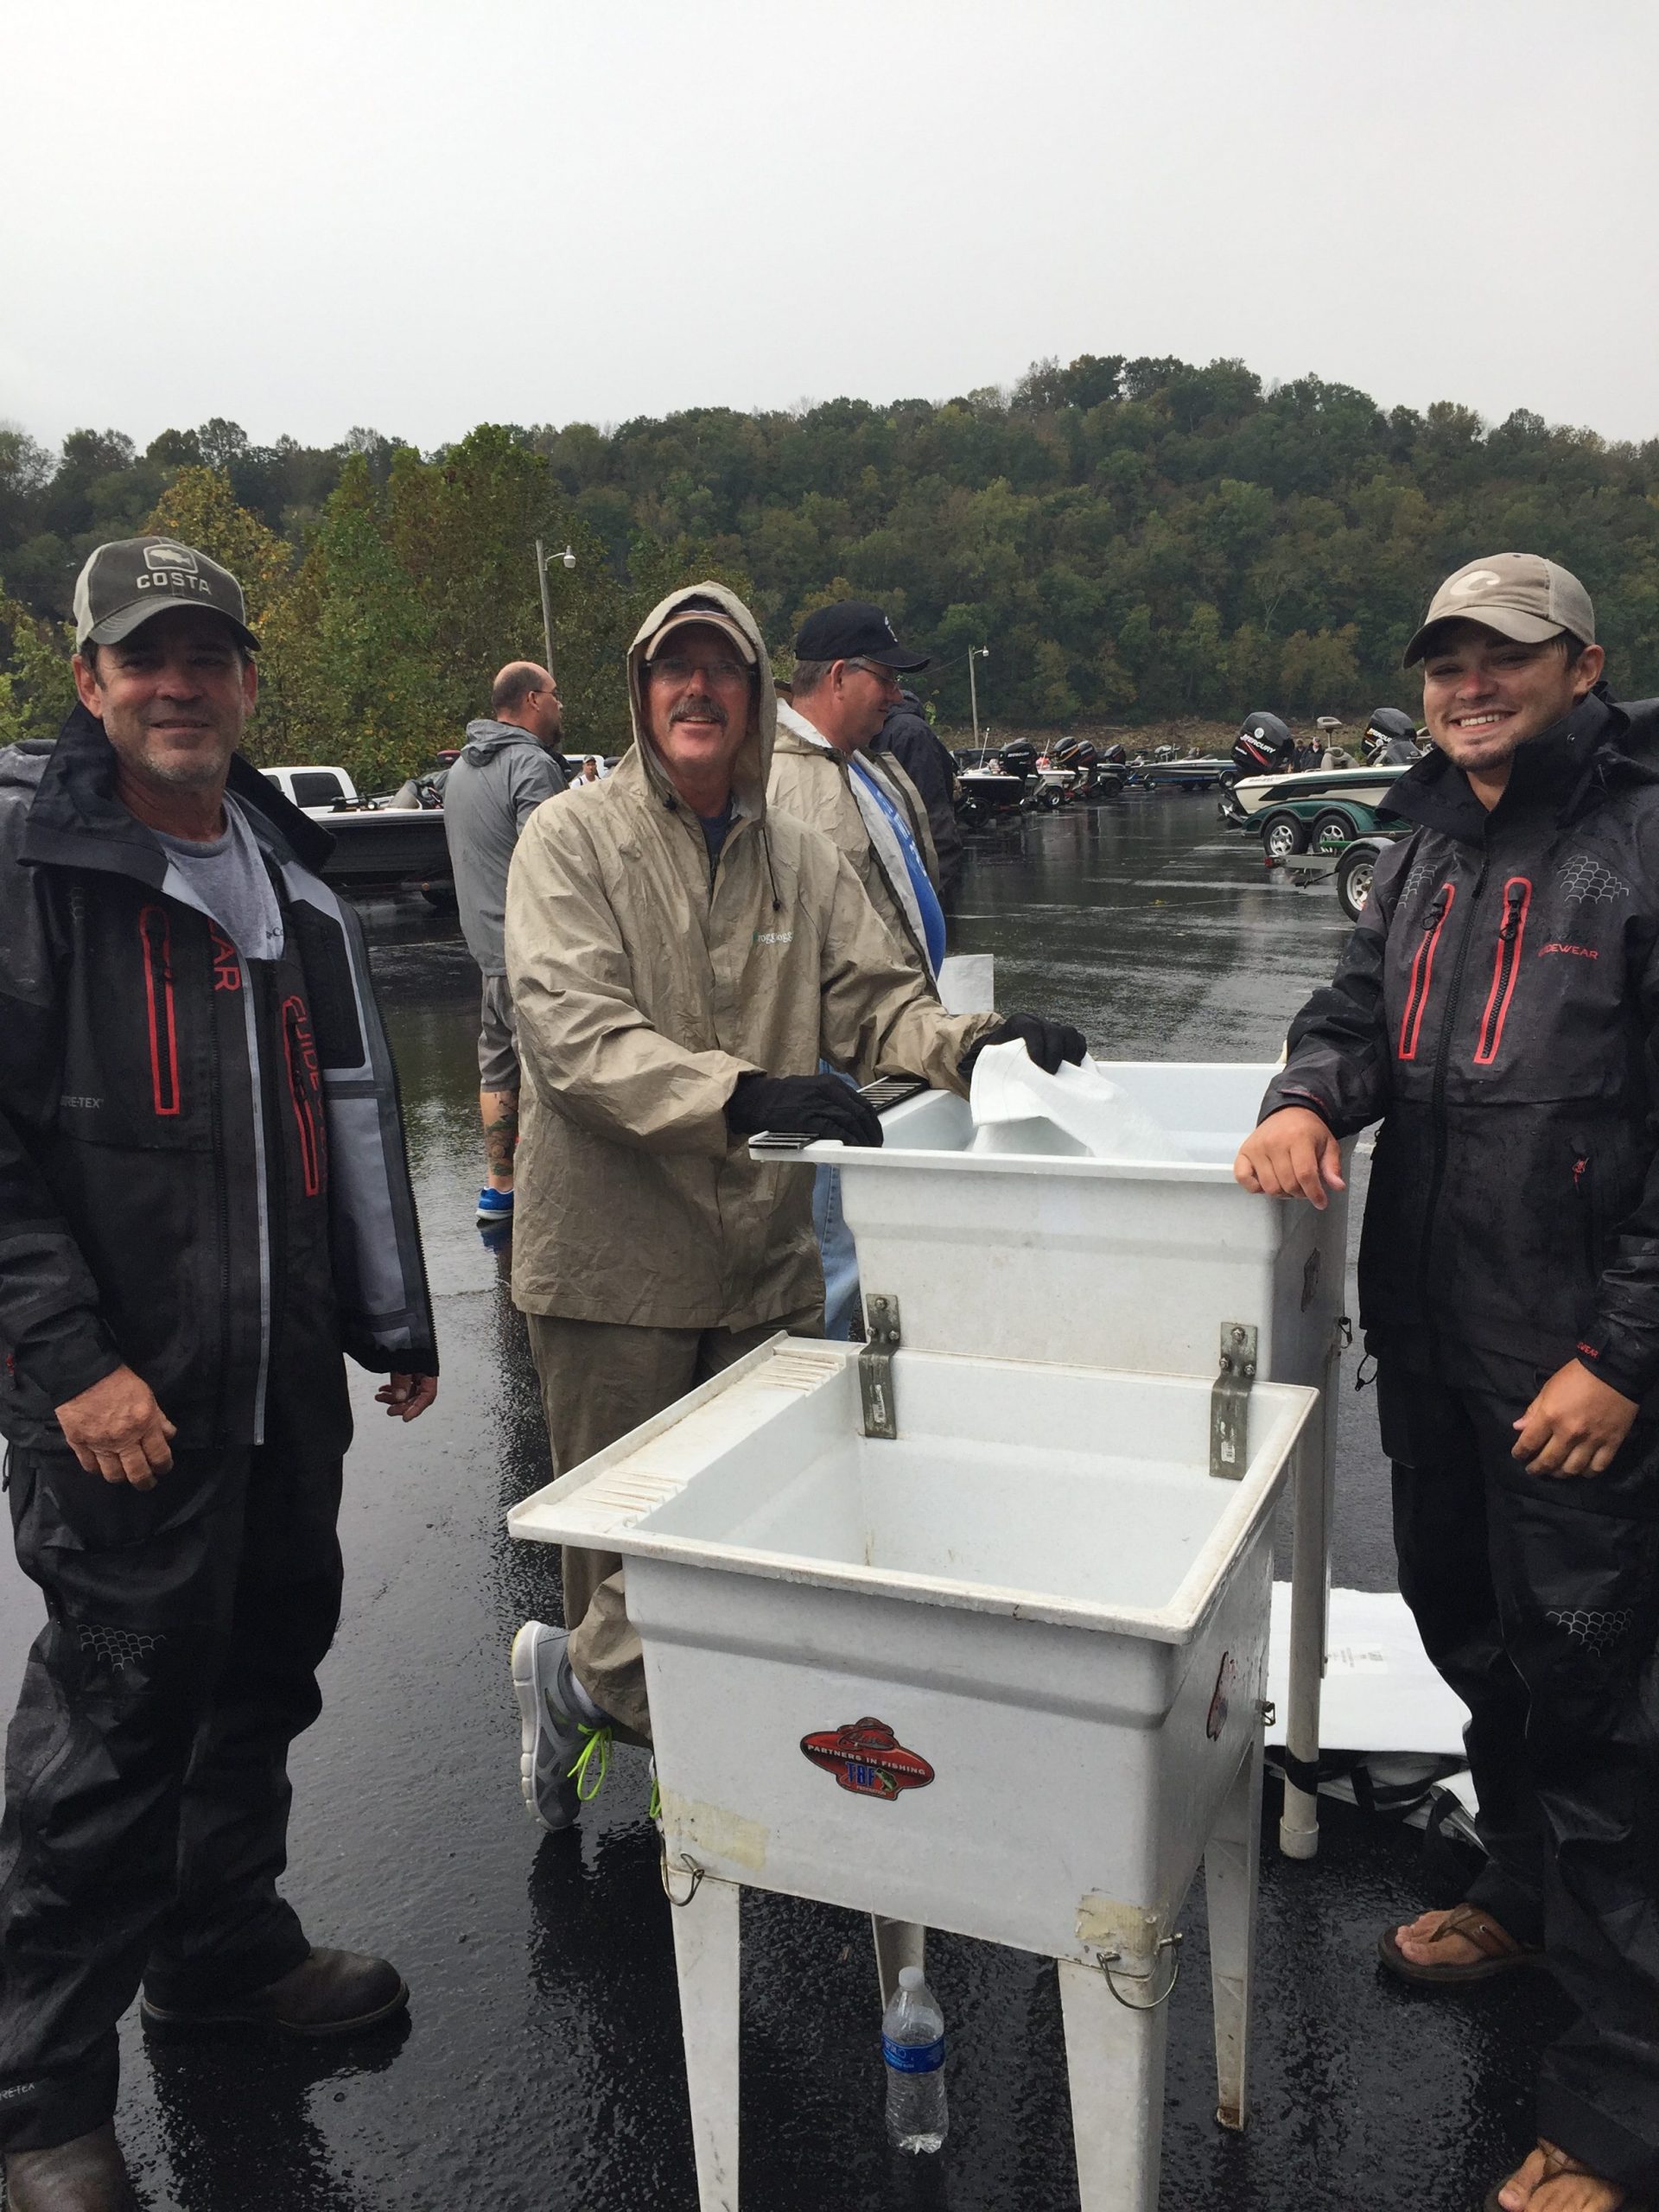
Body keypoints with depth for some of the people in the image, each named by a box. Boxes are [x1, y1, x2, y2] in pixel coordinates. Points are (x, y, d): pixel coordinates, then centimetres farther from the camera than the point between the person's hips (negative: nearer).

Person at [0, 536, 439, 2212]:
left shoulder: (288, 864, 13)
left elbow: (354, 1113, 16)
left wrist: (395, 1321, 16)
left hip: (288, 1379, 7)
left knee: (267, 1669, 19)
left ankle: (223, 1946, 42)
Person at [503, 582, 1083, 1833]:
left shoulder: (801, 858, 10)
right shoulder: (572, 842, -6)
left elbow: (875, 1002, 8)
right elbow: (574, 1034, -19)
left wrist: (974, 1043, -13)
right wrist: (743, 1093, -32)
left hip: (766, 1260, 5)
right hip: (615, 1265, -4)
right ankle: (580, 1674, 38)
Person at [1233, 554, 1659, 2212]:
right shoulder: (1431, 846, 13)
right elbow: (1361, 1003, 15)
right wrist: (1310, 1093, -10)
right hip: (1428, 1339, 8)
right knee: (1471, 1637, 22)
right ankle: (1526, 1898, 47)